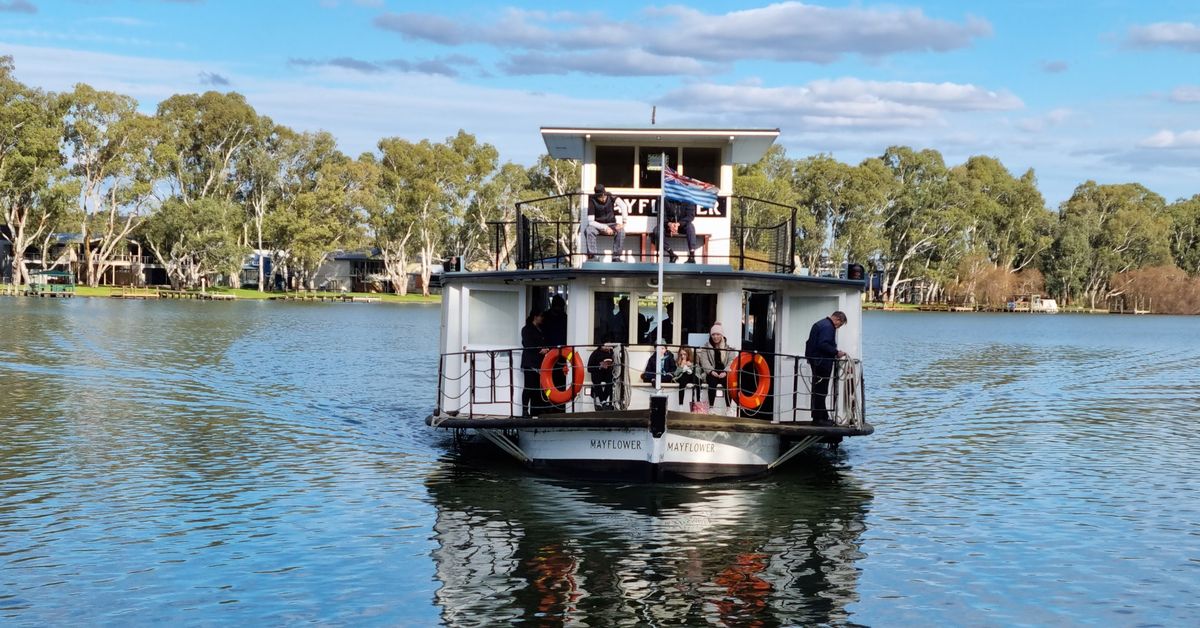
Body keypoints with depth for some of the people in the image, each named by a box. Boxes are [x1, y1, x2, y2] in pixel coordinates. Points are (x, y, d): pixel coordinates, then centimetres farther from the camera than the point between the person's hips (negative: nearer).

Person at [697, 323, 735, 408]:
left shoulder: (728, 347, 14)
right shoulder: (706, 347, 14)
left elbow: (731, 361, 1)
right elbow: (704, 361, -1)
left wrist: (725, 372, -17)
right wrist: (711, 371, -18)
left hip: (724, 374, 0)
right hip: (712, 374, 0)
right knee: (712, 381, -34)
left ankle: (728, 407, -34)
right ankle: (710, 406, -36)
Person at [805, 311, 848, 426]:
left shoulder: (820, 324, 18)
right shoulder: (828, 327, -15)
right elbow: (823, 345, -26)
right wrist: (836, 353, -17)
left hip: (816, 361, 11)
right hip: (823, 363, -11)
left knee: (818, 390, 14)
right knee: (821, 391, -6)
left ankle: (823, 417, 21)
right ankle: (818, 418, -4)